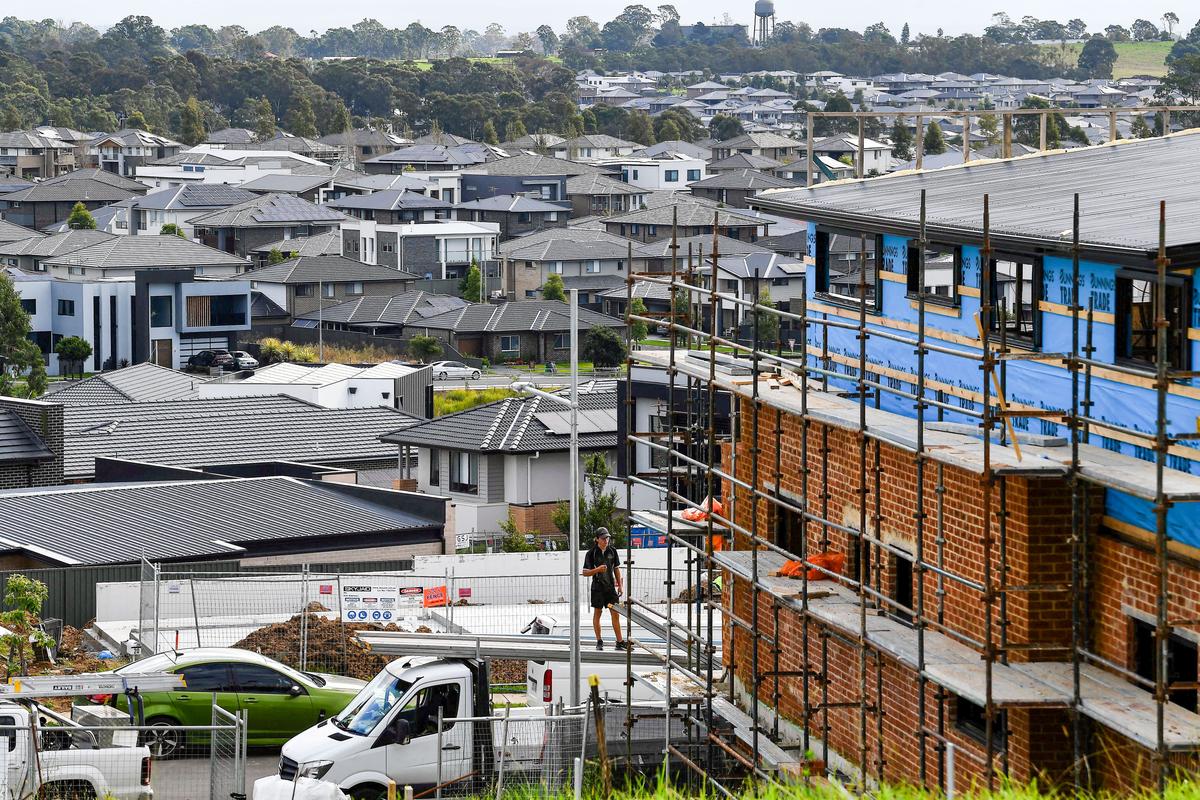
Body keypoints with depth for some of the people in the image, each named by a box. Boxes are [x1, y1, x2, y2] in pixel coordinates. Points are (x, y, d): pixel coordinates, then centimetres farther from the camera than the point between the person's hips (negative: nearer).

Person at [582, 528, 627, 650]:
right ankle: (599, 642, 14)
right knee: (597, 613, 4)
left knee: (615, 614, 0)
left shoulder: (612, 551, 5)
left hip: (610, 586, 3)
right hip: (597, 587, -3)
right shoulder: (591, 553, -6)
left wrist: (619, 585, 10)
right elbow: (585, 573, -5)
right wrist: (597, 570, -22)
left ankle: (620, 642, 1)